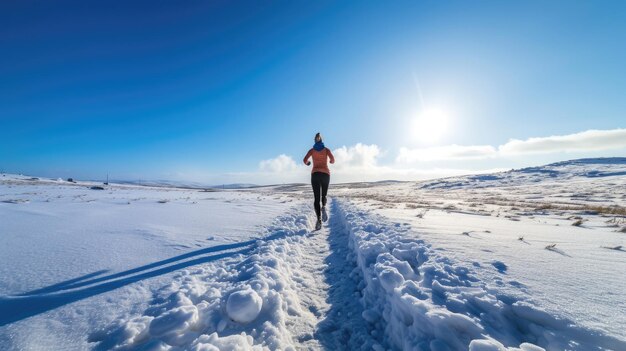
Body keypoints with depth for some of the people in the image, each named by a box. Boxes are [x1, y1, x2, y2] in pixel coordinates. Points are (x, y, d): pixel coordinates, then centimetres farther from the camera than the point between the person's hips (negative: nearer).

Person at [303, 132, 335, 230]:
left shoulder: (312, 150, 10)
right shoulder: (326, 149, 10)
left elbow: (305, 160, -1)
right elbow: (333, 159, -3)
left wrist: (307, 163, 23)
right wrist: (331, 162, 22)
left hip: (315, 174, 0)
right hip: (325, 174, 0)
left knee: (317, 198, 0)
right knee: (324, 195, 17)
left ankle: (319, 220, -18)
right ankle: (323, 208, -17)